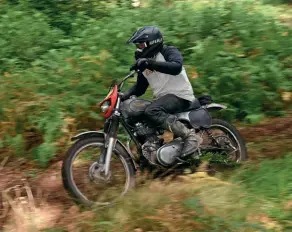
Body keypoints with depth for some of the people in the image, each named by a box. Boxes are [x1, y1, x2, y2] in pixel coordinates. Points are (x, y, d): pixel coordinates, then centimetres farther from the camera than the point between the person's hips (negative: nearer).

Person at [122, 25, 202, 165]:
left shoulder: (169, 52, -7)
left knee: (151, 111, -33)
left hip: (180, 95, -9)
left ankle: (190, 136, -31)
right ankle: (152, 145, 0)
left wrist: (149, 63, -36)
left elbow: (176, 67, -30)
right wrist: (122, 96, 1)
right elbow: (139, 88, 19)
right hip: (163, 98, 9)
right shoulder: (144, 64, 15)